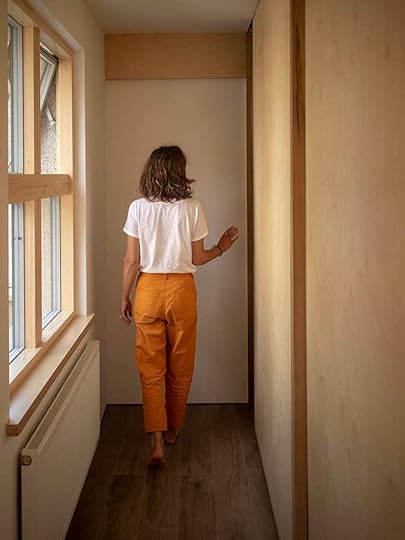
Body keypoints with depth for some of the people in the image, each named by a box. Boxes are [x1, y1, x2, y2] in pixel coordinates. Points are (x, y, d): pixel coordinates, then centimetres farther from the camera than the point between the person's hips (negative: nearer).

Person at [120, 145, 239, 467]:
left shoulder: (138, 208, -5)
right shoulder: (192, 208, -6)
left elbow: (132, 260, -3)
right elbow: (197, 259, 0)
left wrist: (124, 298, 8)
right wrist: (222, 247, 19)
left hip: (148, 289, 0)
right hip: (181, 289, 0)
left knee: (151, 368, 3)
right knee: (180, 366, 15)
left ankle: (157, 440, -6)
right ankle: (173, 429, 29)